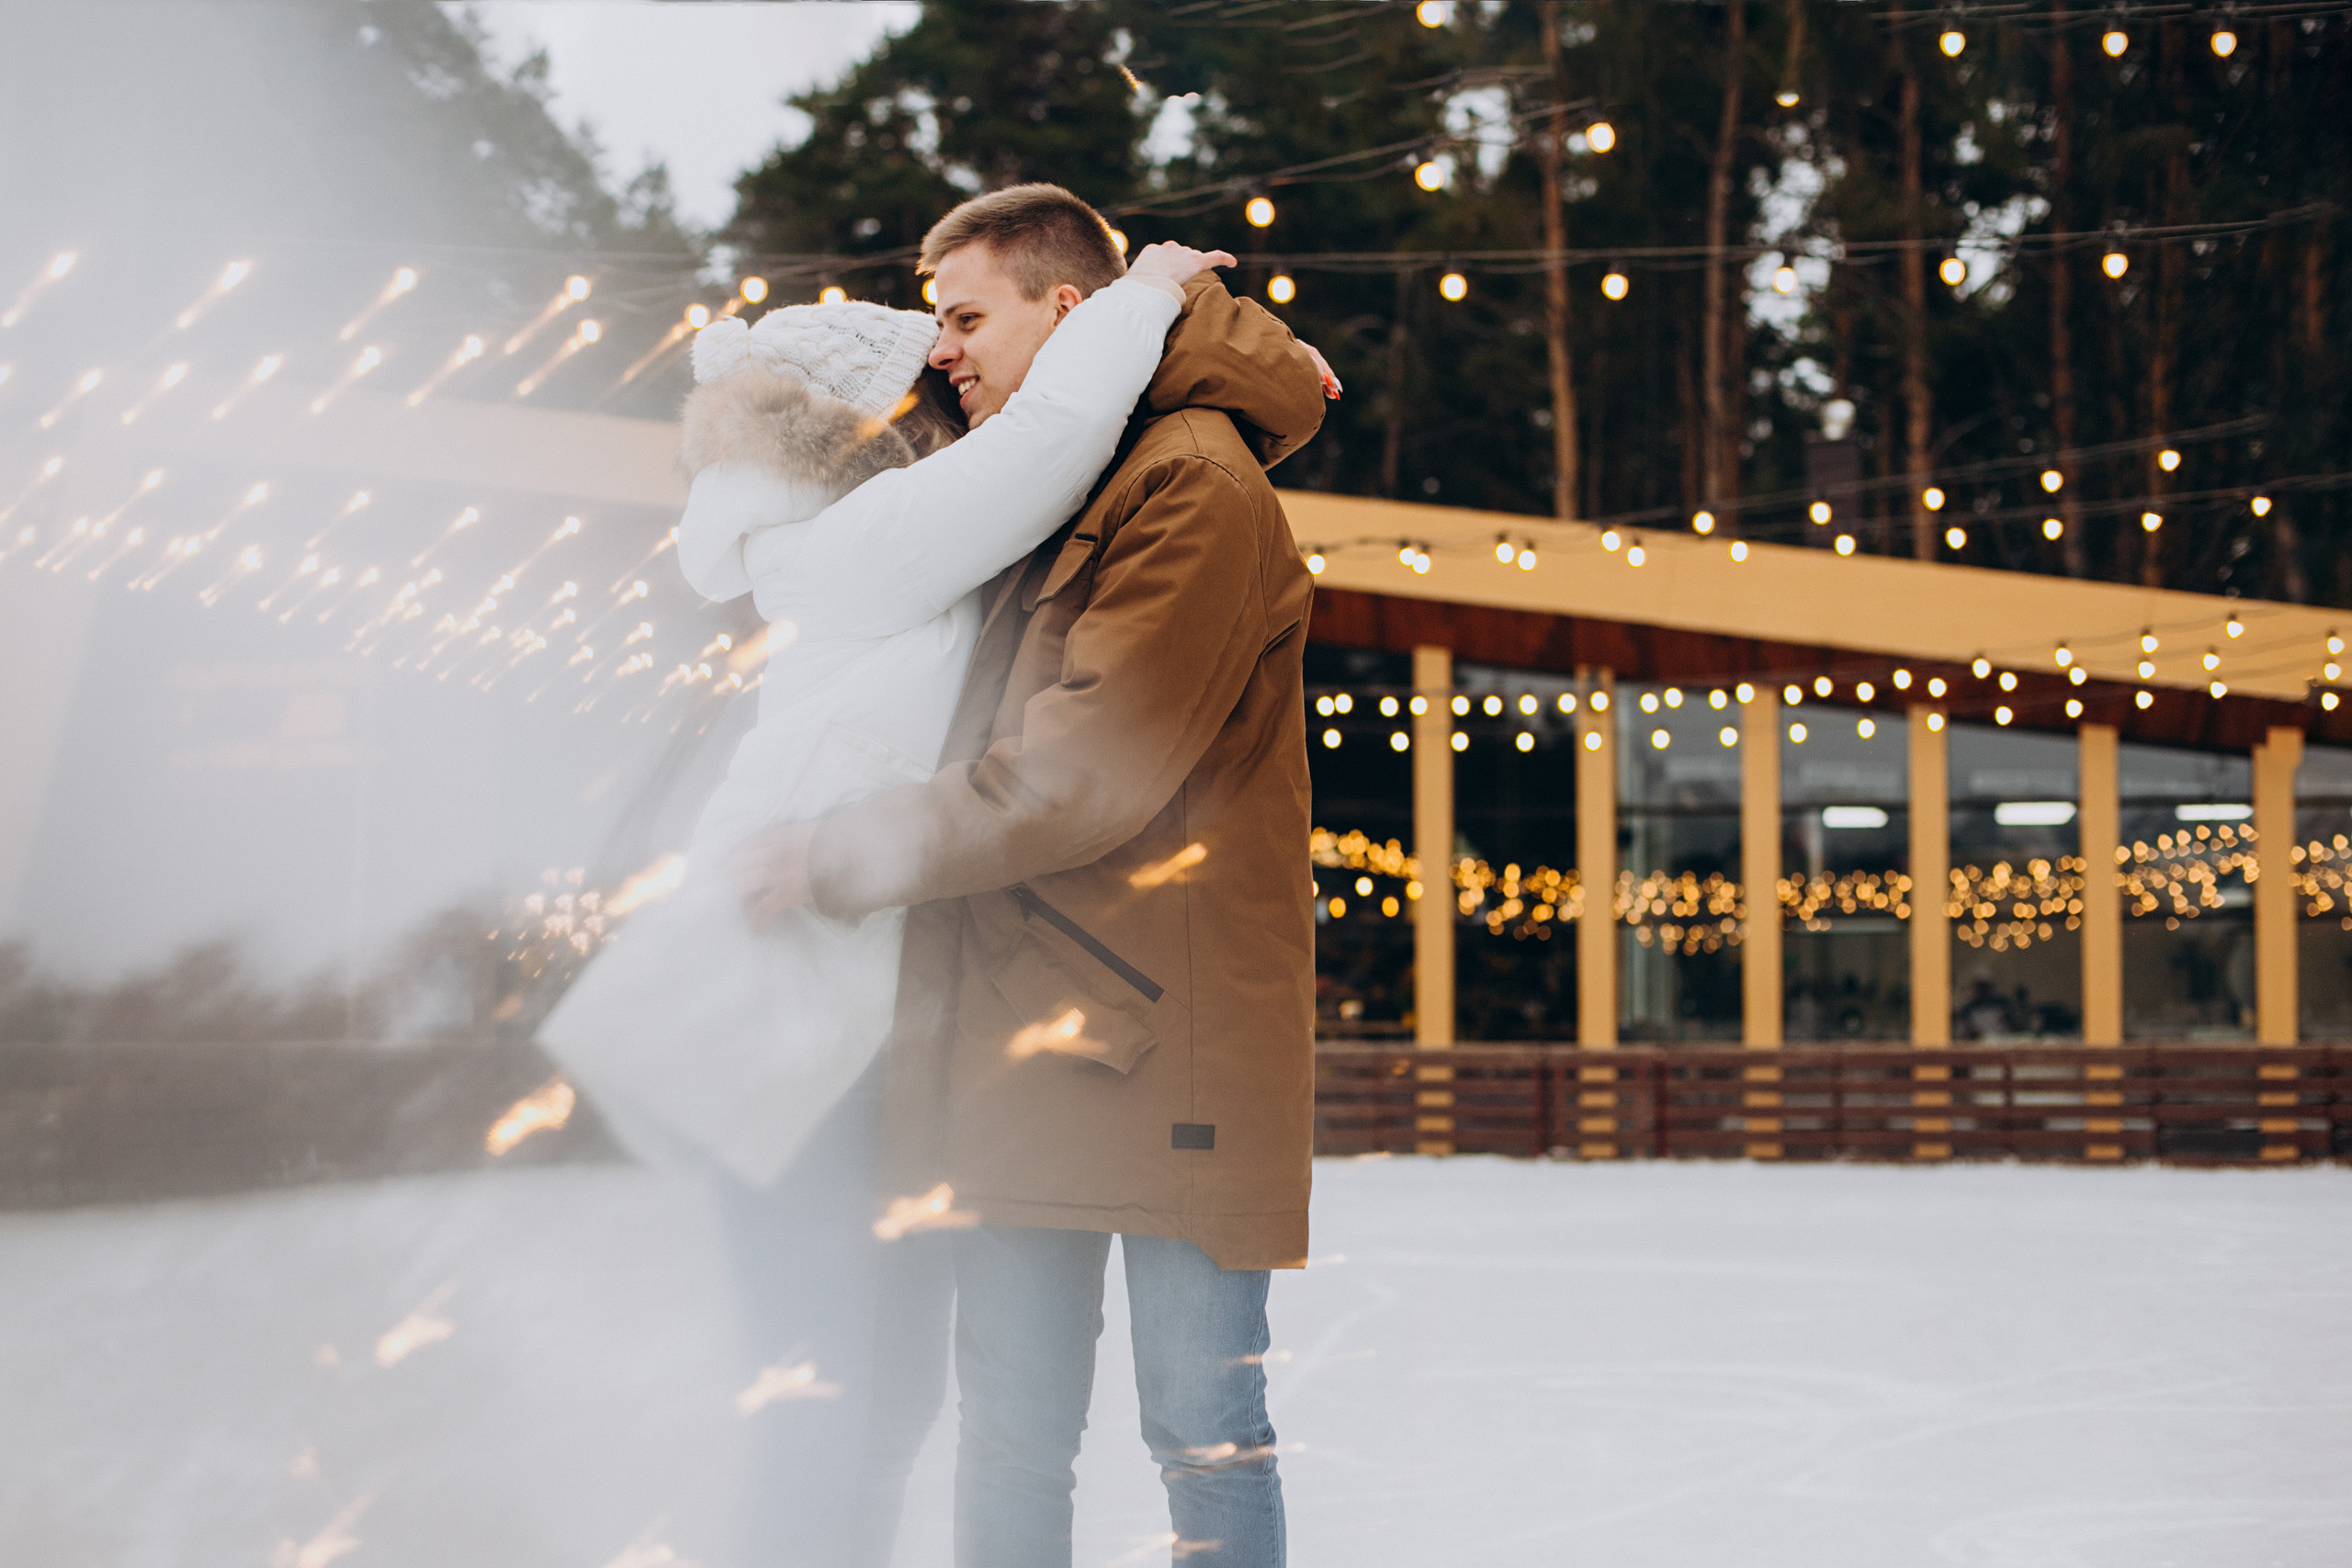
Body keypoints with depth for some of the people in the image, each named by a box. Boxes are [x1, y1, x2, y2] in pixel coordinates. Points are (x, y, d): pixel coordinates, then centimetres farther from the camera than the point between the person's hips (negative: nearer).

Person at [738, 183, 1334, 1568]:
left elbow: (1086, 776, -18)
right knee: (1011, 1440, 10)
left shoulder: (1196, 483, -9)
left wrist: (841, 857, -12)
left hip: (1164, 1032, -8)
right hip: (1021, 1028, 8)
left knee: (1206, 1432, -1)